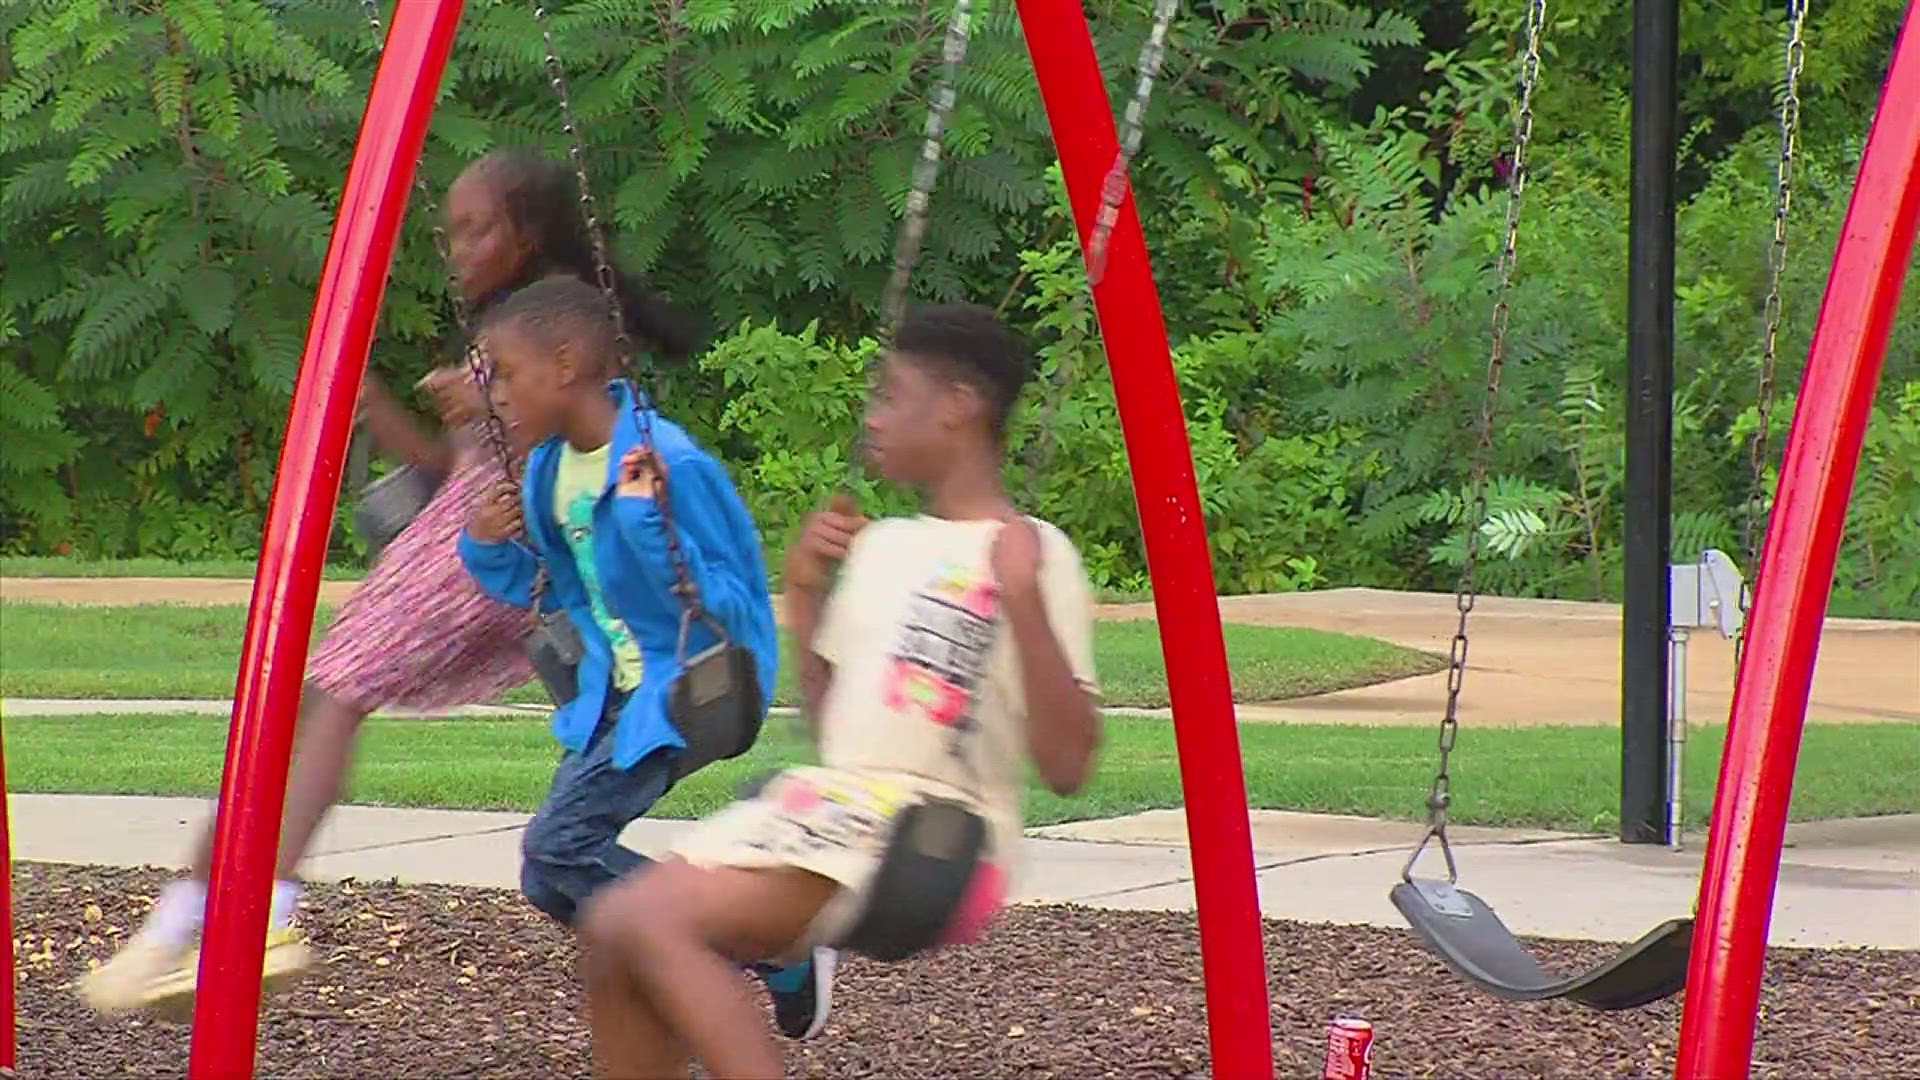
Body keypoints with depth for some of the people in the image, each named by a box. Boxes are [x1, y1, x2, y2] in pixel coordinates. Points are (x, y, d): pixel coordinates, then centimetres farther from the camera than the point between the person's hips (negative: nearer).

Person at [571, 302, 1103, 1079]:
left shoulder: (1032, 556, -6)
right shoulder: (883, 547, 17)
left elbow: (1066, 768, -15)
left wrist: (1024, 601, -24)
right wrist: (804, 592, 15)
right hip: (828, 808, 9)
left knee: (651, 922, -23)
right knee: (615, 932, -1)